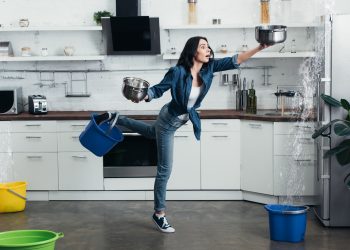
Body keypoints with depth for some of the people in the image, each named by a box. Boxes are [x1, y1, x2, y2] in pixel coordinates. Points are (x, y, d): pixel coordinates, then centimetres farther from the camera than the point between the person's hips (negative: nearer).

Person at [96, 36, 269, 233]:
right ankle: (159, 213, 12)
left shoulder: (209, 67, -16)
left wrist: (259, 48, -30)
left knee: (151, 133, 37)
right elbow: (158, 90, -19)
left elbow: (235, 61, -20)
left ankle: (115, 118, 51)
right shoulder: (178, 72, -30)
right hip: (169, 120, -7)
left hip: (184, 119, 7)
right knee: (165, 169, 0)